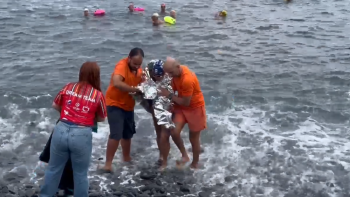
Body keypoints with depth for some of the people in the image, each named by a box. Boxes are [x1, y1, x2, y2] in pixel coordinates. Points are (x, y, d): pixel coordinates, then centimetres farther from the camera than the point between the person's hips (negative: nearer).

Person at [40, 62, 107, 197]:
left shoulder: (68, 87, 5)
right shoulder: (98, 95, -1)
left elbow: (55, 106, 19)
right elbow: (101, 118, 10)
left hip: (61, 130, 3)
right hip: (82, 135, -2)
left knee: (54, 168, 18)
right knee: (80, 173, 13)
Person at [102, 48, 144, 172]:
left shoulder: (138, 69, 2)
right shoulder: (122, 66, -24)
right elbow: (116, 83, -41)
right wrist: (135, 89, -34)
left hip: (128, 106, 8)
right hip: (115, 104, -8)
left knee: (128, 134, 19)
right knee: (116, 134, -16)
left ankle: (126, 159, 38)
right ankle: (108, 164, -6)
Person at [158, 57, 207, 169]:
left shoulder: (187, 79, -31)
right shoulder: (176, 72, -7)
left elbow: (185, 102, -25)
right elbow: (174, 89, 7)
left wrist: (169, 95, -21)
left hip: (195, 108, -6)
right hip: (181, 106, 6)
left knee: (194, 139, 7)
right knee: (174, 132, -13)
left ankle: (195, 164, 26)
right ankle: (184, 155, 7)